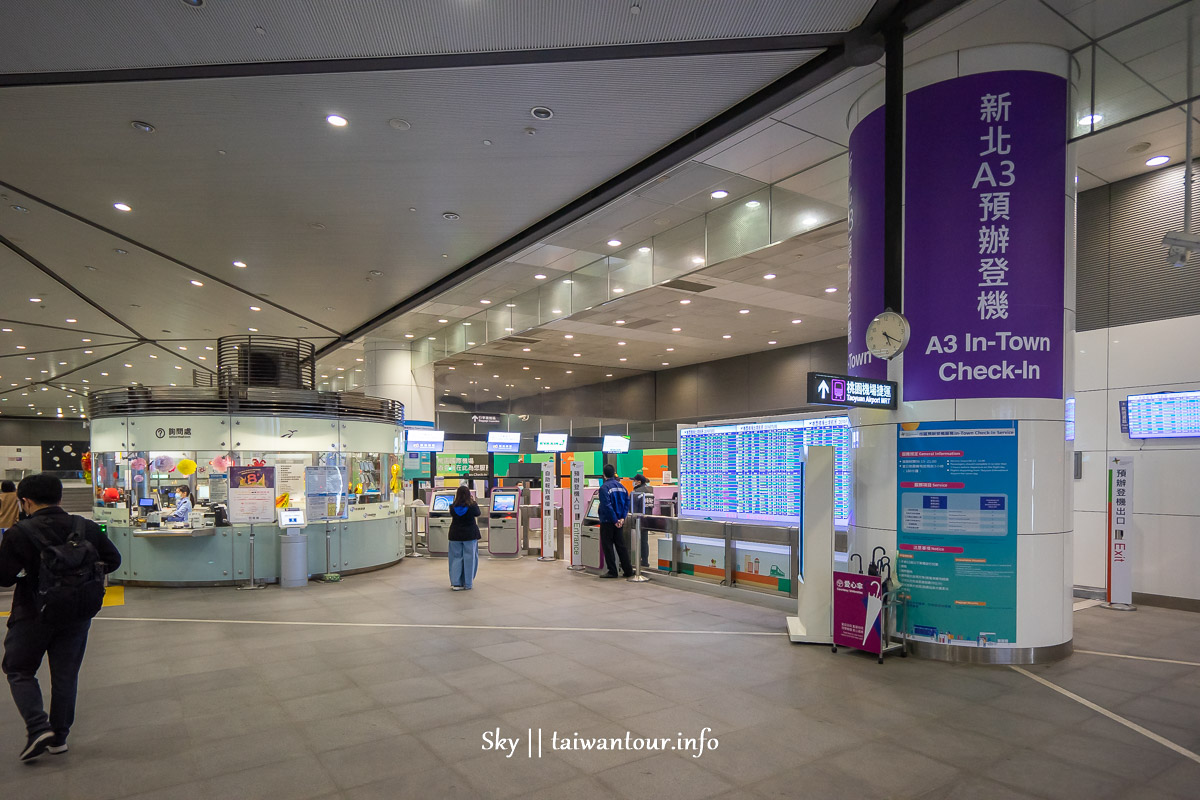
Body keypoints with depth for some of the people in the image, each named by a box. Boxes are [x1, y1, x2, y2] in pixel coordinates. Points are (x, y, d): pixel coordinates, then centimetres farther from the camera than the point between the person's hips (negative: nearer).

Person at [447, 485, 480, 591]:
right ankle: (467, 583, 9)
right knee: (469, 558, 6)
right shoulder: (472, 506, -12)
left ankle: (455, 583, 7)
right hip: (470, 534, -2)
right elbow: (477, 514, 5)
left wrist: (456, 501, 11)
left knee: (456, 557, 9)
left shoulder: (453, 507, -7)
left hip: (455, 535, 2)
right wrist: (474, 502, 14)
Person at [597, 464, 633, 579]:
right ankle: (628, 570, 14)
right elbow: (627, 503, 6)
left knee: (608, 546, 2)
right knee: (621, 545, 12)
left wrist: (615, 520, -16)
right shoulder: (621, 486, 8)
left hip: (608, 522, -6)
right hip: (619, 521, 7)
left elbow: (607, 506, -21)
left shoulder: (604, 488, -14)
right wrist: (622, 518, 1)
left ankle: (612, 571, 4)